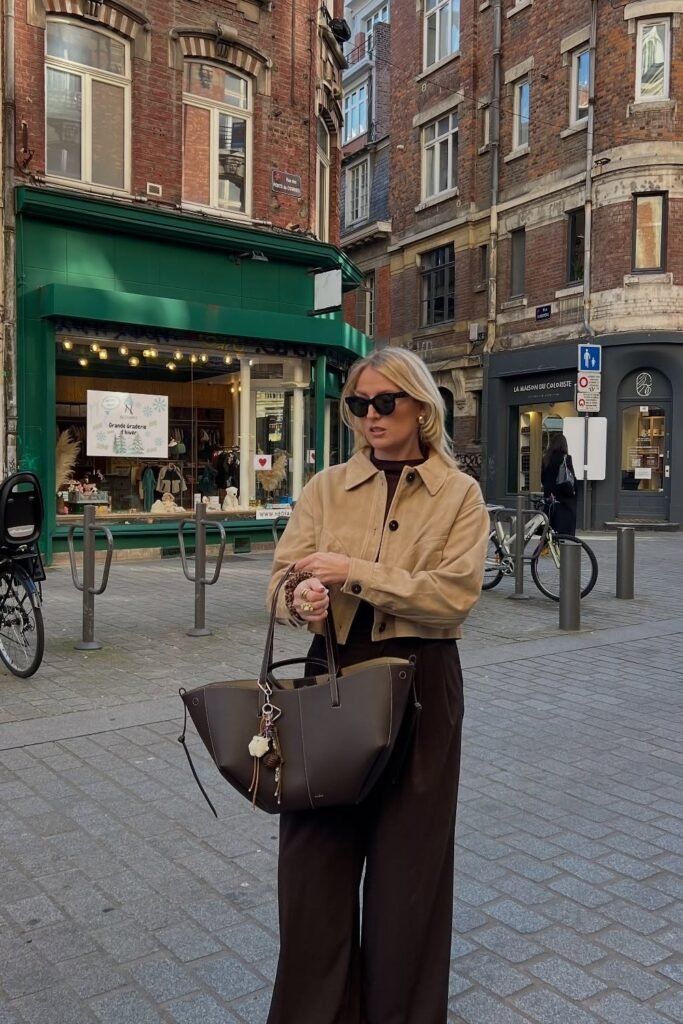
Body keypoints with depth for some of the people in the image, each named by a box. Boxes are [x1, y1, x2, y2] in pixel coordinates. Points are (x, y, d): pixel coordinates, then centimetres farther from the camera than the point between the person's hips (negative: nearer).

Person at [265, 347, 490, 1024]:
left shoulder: (459, 494, -1)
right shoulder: (327, 487, 5)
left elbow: (454, 594, -13)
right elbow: (283, 579, -1)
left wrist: (353, 573, -19)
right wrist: (301, 598, -24)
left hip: (420, 681, -2)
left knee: (408, 860, 11)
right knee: (314, 854, 6)